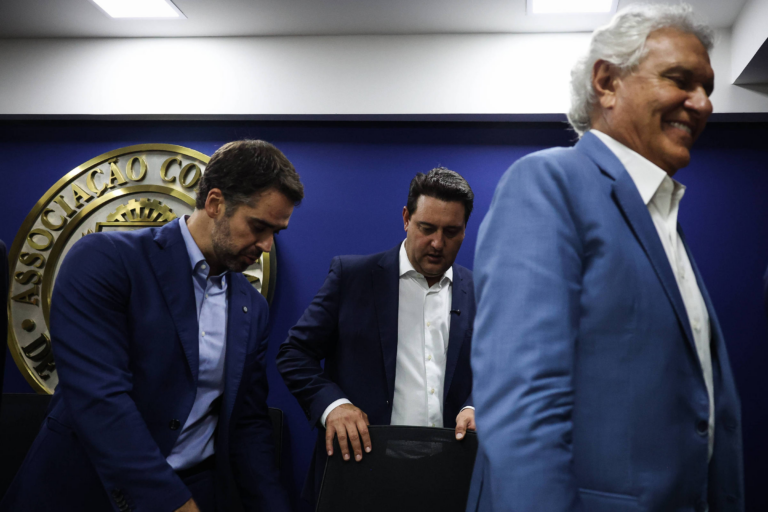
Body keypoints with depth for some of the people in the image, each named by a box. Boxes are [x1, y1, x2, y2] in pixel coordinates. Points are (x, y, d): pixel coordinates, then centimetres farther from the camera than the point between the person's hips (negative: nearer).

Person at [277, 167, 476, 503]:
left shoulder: (479, 294, 4)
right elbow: (294, 353, -4)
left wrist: (475, 408, -13)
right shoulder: (351, 275, -2)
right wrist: (331, 403, -20)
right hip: (358, 468, -2)